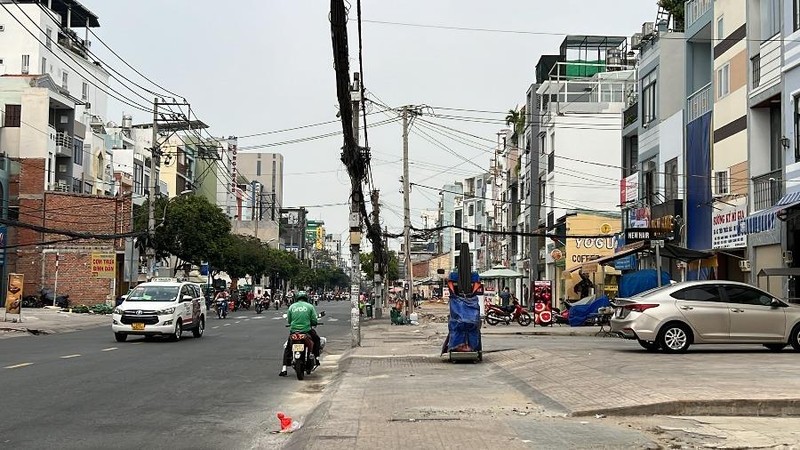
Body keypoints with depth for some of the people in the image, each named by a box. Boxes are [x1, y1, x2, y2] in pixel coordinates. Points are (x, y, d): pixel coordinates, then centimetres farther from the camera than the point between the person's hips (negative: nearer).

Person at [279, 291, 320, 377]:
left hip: (293, 331, 1)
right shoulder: (310, 306, 0)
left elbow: (289, 320, 7)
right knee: (316, 339, 29)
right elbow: (314, 321, -2)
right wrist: (312, 324, 20)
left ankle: (284, 369, 10)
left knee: (287, 348, 19)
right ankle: (316, 358, 21)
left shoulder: (292, 306, 5)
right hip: (307, 330, -1)